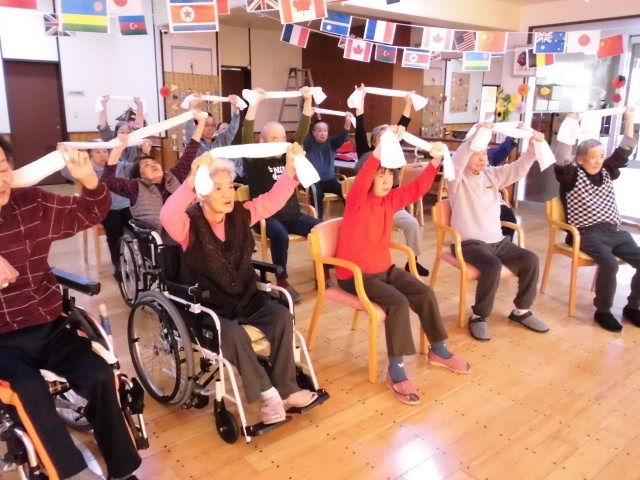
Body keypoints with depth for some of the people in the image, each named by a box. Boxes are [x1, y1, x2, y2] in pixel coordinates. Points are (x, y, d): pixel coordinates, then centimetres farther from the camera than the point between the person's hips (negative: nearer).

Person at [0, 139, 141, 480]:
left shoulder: (31, 204, 1)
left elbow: (89, 213, 7)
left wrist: (88, 178, -16)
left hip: (48, 327, 2)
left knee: (99, 376, -16)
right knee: (29, 388, -31)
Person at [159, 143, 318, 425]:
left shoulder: (241, 215, 1)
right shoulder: (190, 224, -14)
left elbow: (273, 200, -3)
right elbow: (167, 216, -37)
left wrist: (291, 167, -18)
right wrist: (192, 180, -49)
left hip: (246, 297, 5)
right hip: (208, 306, -4)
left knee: (281, 316, -21)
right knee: (233, 334, -33)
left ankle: (285, 389, -10)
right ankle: (268, 393, -13)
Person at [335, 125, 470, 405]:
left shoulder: (391, 199, 4)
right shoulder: (357, 201, -17)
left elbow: (417, 188, -1)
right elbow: (361, 180, -37)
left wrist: (435, 161, -16)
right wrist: (382, 147, -49)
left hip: (385, 268, 8)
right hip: (355, 274, -8)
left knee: (425, 294, -2)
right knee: (398, 302, -27)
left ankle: (438, 350, 19)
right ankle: (396, 371, -17)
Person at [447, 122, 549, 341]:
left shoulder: (492, 174, 12)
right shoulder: (457, 179, -6)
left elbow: (518, 169, 5)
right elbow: (455, 163, -27)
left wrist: (532, 147, -12)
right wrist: (475, 135, -33)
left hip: (497, 241, 7)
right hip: (470, 243, -7)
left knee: (531, 260, -10)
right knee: (493, 266, -33)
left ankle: (521, 311, 9)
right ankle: (478, 316, -14)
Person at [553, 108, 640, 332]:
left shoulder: (607, 172, 16)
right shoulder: (572, 175, -2)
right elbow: (561, 160, -20)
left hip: (615, 231, 7)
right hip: (588, 233, -7)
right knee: (609, 263, -31)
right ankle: (602, 311, -11)